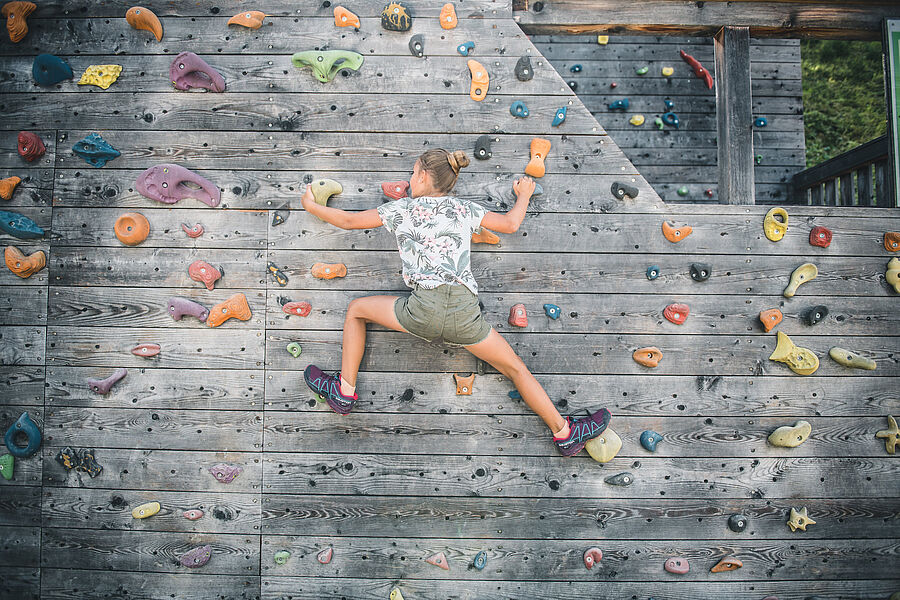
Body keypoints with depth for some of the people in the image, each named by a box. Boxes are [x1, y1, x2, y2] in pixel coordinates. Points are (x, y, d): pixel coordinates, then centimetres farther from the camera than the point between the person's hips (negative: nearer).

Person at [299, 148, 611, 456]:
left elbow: (348, 221, 21)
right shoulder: (464, 208, 19)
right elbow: (510, 224, 26)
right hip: (465, 312, 3)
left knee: (356, 309, 22)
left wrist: (311, 205, 40)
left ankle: (344, 392, 24)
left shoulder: (403, 208, 15)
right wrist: (524, 194, 47)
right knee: (516, 368, 16)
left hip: (424, 308, -2)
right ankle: (565, 433, 17)